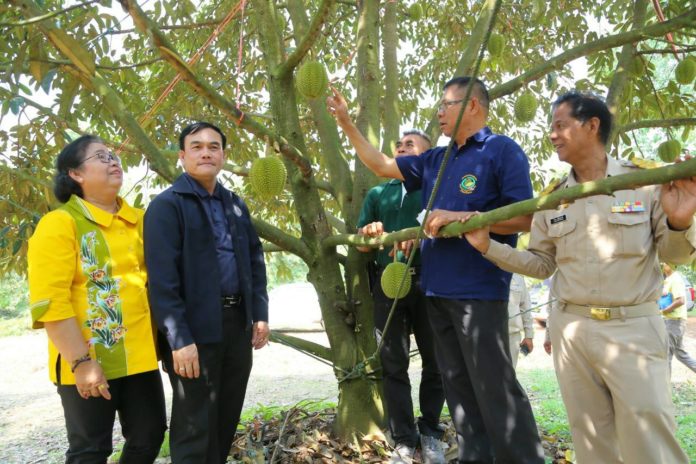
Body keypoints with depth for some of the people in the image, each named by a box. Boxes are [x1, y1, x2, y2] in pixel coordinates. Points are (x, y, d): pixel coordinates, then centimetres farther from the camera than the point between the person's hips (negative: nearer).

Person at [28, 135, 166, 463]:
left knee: (149, 437, 13)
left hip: (140, 356, 6)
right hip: (89, 364, -6)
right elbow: (49, 301, -15)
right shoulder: (59, 223, -8)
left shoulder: (139, 220, 11)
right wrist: (81, 362, -18)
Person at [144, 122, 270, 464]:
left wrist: (260, 314, 8)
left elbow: (255, 260, 16)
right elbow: (161, 277, -15)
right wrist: (179, 338, -20)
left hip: (238, 323, 6)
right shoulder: (167, 205, -8)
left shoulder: (235, 204, 14)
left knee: (227, 421, 16)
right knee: (195, 427, 4)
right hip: (196, 329, -6)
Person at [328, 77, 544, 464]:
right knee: (458, 389, 14)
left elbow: (525, 217, -13)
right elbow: (381, 165, 21)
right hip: (438, 290, 8)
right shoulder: (435, 160, 16)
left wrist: (461, 218, -18)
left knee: (495, 389, -4)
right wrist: (345, 122, 17)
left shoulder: (502, 151, -6)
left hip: (479, 291, -8)